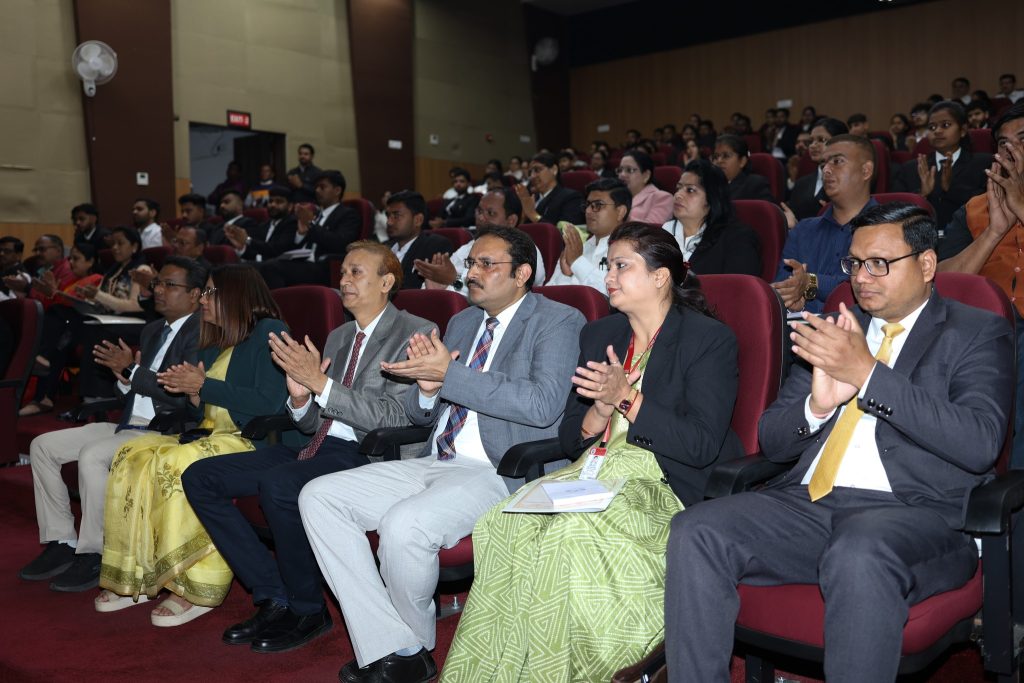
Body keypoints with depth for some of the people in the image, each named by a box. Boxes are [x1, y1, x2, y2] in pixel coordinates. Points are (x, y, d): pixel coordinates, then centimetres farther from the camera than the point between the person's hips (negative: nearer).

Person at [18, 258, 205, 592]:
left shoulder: (200, 332, -11)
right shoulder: (152, 330, 18)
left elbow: (183, 396, -21)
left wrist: (131, 371, -16)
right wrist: (124, 376, 0)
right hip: (129, 425, 10)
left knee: (92, 455, -31)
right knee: (42, 446, 2)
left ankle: (92, 556, -16)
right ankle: (61, 543, 6)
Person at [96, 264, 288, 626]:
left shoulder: (268, 332, -5)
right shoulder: (215, 343, 22)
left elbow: (270, 402, -17)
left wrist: (203, 386, -12)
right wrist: (191, 390, 0)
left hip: (254, 440, -9)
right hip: (210, 435, 9)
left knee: (176, 463, -31)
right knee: (132, 456, -11)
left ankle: (198, 588, -22)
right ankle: (136, 576, -8)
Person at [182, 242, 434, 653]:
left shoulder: (415, 333, -4)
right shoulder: (338, 337, 20)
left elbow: (396, 419, -15)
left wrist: (321, 383, -18)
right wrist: (300, 396, -5)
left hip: (370, 454, -8)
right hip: (321, 447, 8)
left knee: (278, 484, -34)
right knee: (199, 477, -2)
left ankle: (308, 611, -9)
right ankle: (274, 598, 1)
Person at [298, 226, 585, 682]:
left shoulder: (557, 322, -3)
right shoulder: (462, 322, 19)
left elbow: (543, 403, -21)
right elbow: (420, 414, 20)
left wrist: (450, 375, -21)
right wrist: (427, 389, -5)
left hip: (500, 474, -8)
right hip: (434, 464, 8)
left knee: (403, 524, -32)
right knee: (318, 497, -6)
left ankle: (415, 646, 1)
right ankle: (389, 646, -4)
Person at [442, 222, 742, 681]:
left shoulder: (710, 339, -2)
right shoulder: (598, 334, 17)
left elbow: (702, 446, -12)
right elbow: (569, 439, 15)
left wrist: (626, 396, -16)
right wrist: (600, 411, -8)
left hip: (664, 487, -5)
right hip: (596, 473, 6)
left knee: (568, 530, -33)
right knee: (506, 522, -23)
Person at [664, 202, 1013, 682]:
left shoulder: (978, 333, 8)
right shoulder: (832, 331, 19)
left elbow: (980, 444, -11)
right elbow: (771, 442, 16)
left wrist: (868, 373, -17)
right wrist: (818, 404, -7)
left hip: (916, 512, -4)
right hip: (808, 501, 5)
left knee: (858, 557, -38)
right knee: (696, 531, -21)